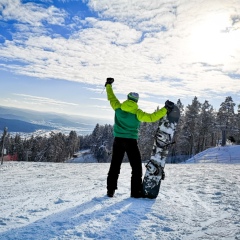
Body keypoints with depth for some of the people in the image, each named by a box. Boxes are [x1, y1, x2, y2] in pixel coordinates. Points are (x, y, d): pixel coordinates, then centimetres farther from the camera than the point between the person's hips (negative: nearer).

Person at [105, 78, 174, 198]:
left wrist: (109, 85, 29)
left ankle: (110, 190, 12)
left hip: (118, 140, 4)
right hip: (131, 141, -3)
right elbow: (151, 117, -16)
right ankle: (135, 192, 5)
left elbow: (111, 98, 14)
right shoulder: (137, 113, -9)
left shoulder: (118, 108, 0)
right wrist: (166, 109, -11)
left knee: (115, 166, 11)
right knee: (136, 167, 7)